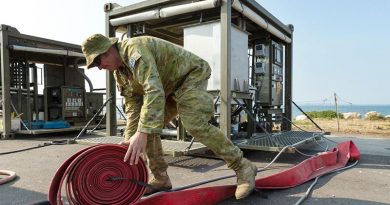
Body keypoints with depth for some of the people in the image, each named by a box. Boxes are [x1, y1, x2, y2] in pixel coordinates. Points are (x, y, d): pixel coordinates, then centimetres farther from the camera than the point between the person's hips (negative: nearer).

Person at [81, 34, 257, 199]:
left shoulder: (134, 50, -28)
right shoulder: (119, 72, 2)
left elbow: (154, 91, -42)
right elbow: (132, 106, 1)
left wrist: (142, 133, -48)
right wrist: (129, 140, -7)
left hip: (192, 74, -9)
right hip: (170, 87, 9)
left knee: (195, 125, -28)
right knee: (148, 127, 0)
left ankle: (243, 167, -15)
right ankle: (160, 179, 10)